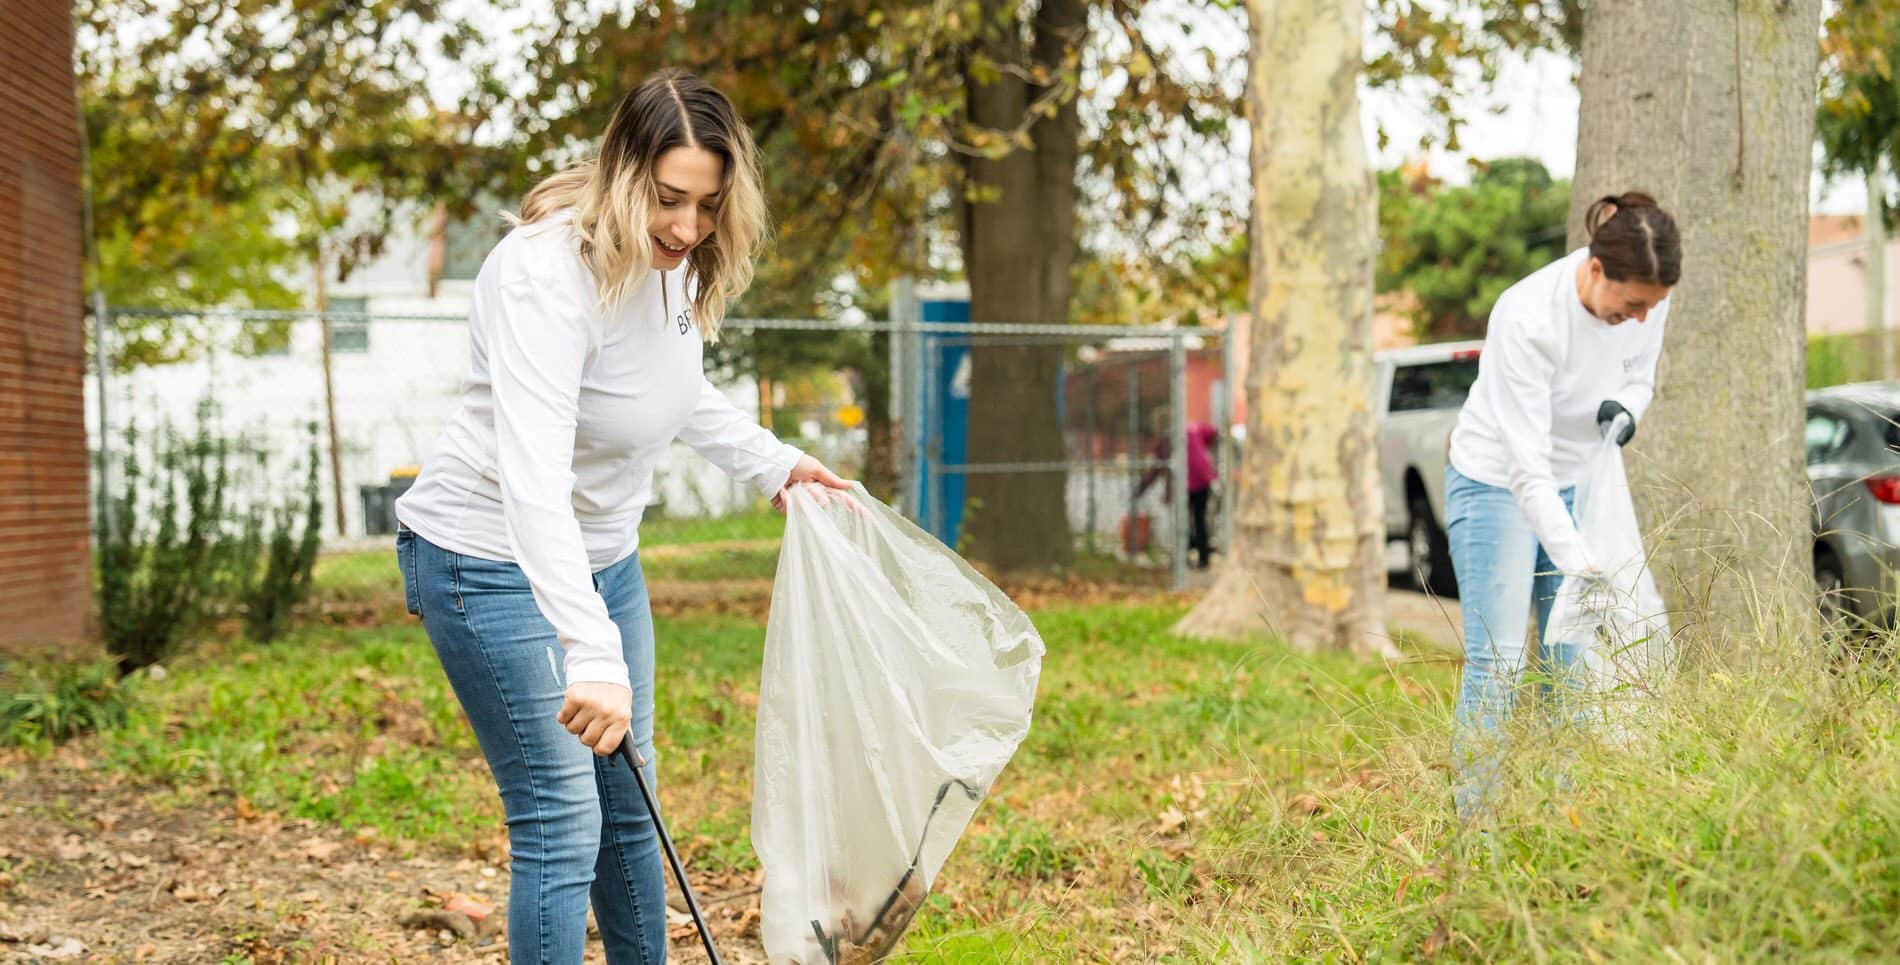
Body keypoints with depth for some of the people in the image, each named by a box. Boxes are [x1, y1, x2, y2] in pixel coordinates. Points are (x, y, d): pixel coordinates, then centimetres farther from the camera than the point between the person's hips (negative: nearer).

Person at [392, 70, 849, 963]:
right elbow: (533, 482, -40)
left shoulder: (677, 261, -3)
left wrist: (773, 463, 14)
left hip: (602, 553, 9)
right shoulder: (549, 272, -30)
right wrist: (591, 655, -47)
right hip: (494, 561, -9)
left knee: (627, 802, 18)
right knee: (561, 820, -10)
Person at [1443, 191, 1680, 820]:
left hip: (1575, 485, 6)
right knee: (1497, 666, -12)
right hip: (1497, 485, -6)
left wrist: (1625, 409, -18)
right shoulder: (1527, 316, -32)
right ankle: (1475, 828, -7)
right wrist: (1577, 562, -36)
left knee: (1574, 665, 3)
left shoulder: (1645, 299, -14)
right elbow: (1527, 463, -31)